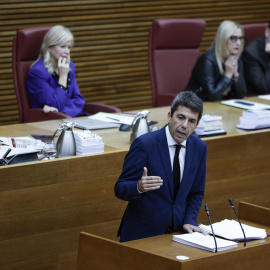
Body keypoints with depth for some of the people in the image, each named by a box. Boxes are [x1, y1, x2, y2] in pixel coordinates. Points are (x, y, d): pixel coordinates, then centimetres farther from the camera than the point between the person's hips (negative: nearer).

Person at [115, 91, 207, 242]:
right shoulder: (144, 144, -12)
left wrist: (190, 221, -1)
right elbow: (120, 189, -11)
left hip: (178, 230, 4)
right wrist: (139, 187, -32)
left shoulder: (199, 148, 4)